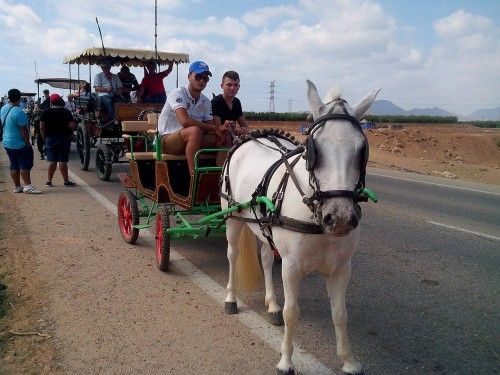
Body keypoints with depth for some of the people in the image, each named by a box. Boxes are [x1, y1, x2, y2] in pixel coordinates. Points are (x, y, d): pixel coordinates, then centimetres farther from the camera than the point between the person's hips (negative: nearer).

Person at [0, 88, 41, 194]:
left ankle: (17, 187, 17)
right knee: (25, 165, -3)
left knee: (14, 165, 13)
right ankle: (28, 186, -7)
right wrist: (28, 142, -13)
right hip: (20, 144, -8)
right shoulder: (19, 112, -21)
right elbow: (23, 130, -21)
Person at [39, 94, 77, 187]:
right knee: (62, 161, -1)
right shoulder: (66, 112, -3)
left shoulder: (46, 113, 2)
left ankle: (49, 181, 11)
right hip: (64, 138, -2)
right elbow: (72, 126, -10)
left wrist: (45, 139, 9)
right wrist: (70, 135, 7)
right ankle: (66, 181, 2)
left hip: (50, 138, 2)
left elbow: (42, 128, -1)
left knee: (52, 161, 8)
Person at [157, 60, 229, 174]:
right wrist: (214, 128, -21)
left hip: (191, 140, 7)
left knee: (223, 138, -8)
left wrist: (220, 129, -18)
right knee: (195, 130, -36)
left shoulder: (206, 102, 9)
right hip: (167, 140, -7)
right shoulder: (178, 94, -13)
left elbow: (210, 129, 6)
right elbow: (185, 121, -28)